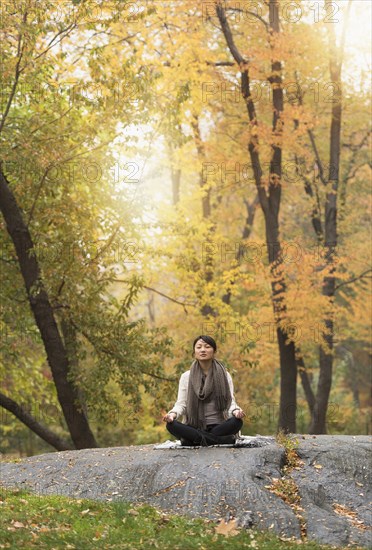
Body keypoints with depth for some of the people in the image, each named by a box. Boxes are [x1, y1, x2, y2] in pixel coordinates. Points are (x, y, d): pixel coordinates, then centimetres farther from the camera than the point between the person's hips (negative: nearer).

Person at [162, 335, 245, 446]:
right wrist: (173, 413, -19)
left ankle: (197, 440, -26)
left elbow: (230, 402, 3)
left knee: (237, 422, -31)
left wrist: (236, 411, -22)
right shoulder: (186, 377, 10)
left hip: (218, 427, -1)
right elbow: (181, 404, 4)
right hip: (194, 428, 1)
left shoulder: (224, 375, 9)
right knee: (171, 425, -31)